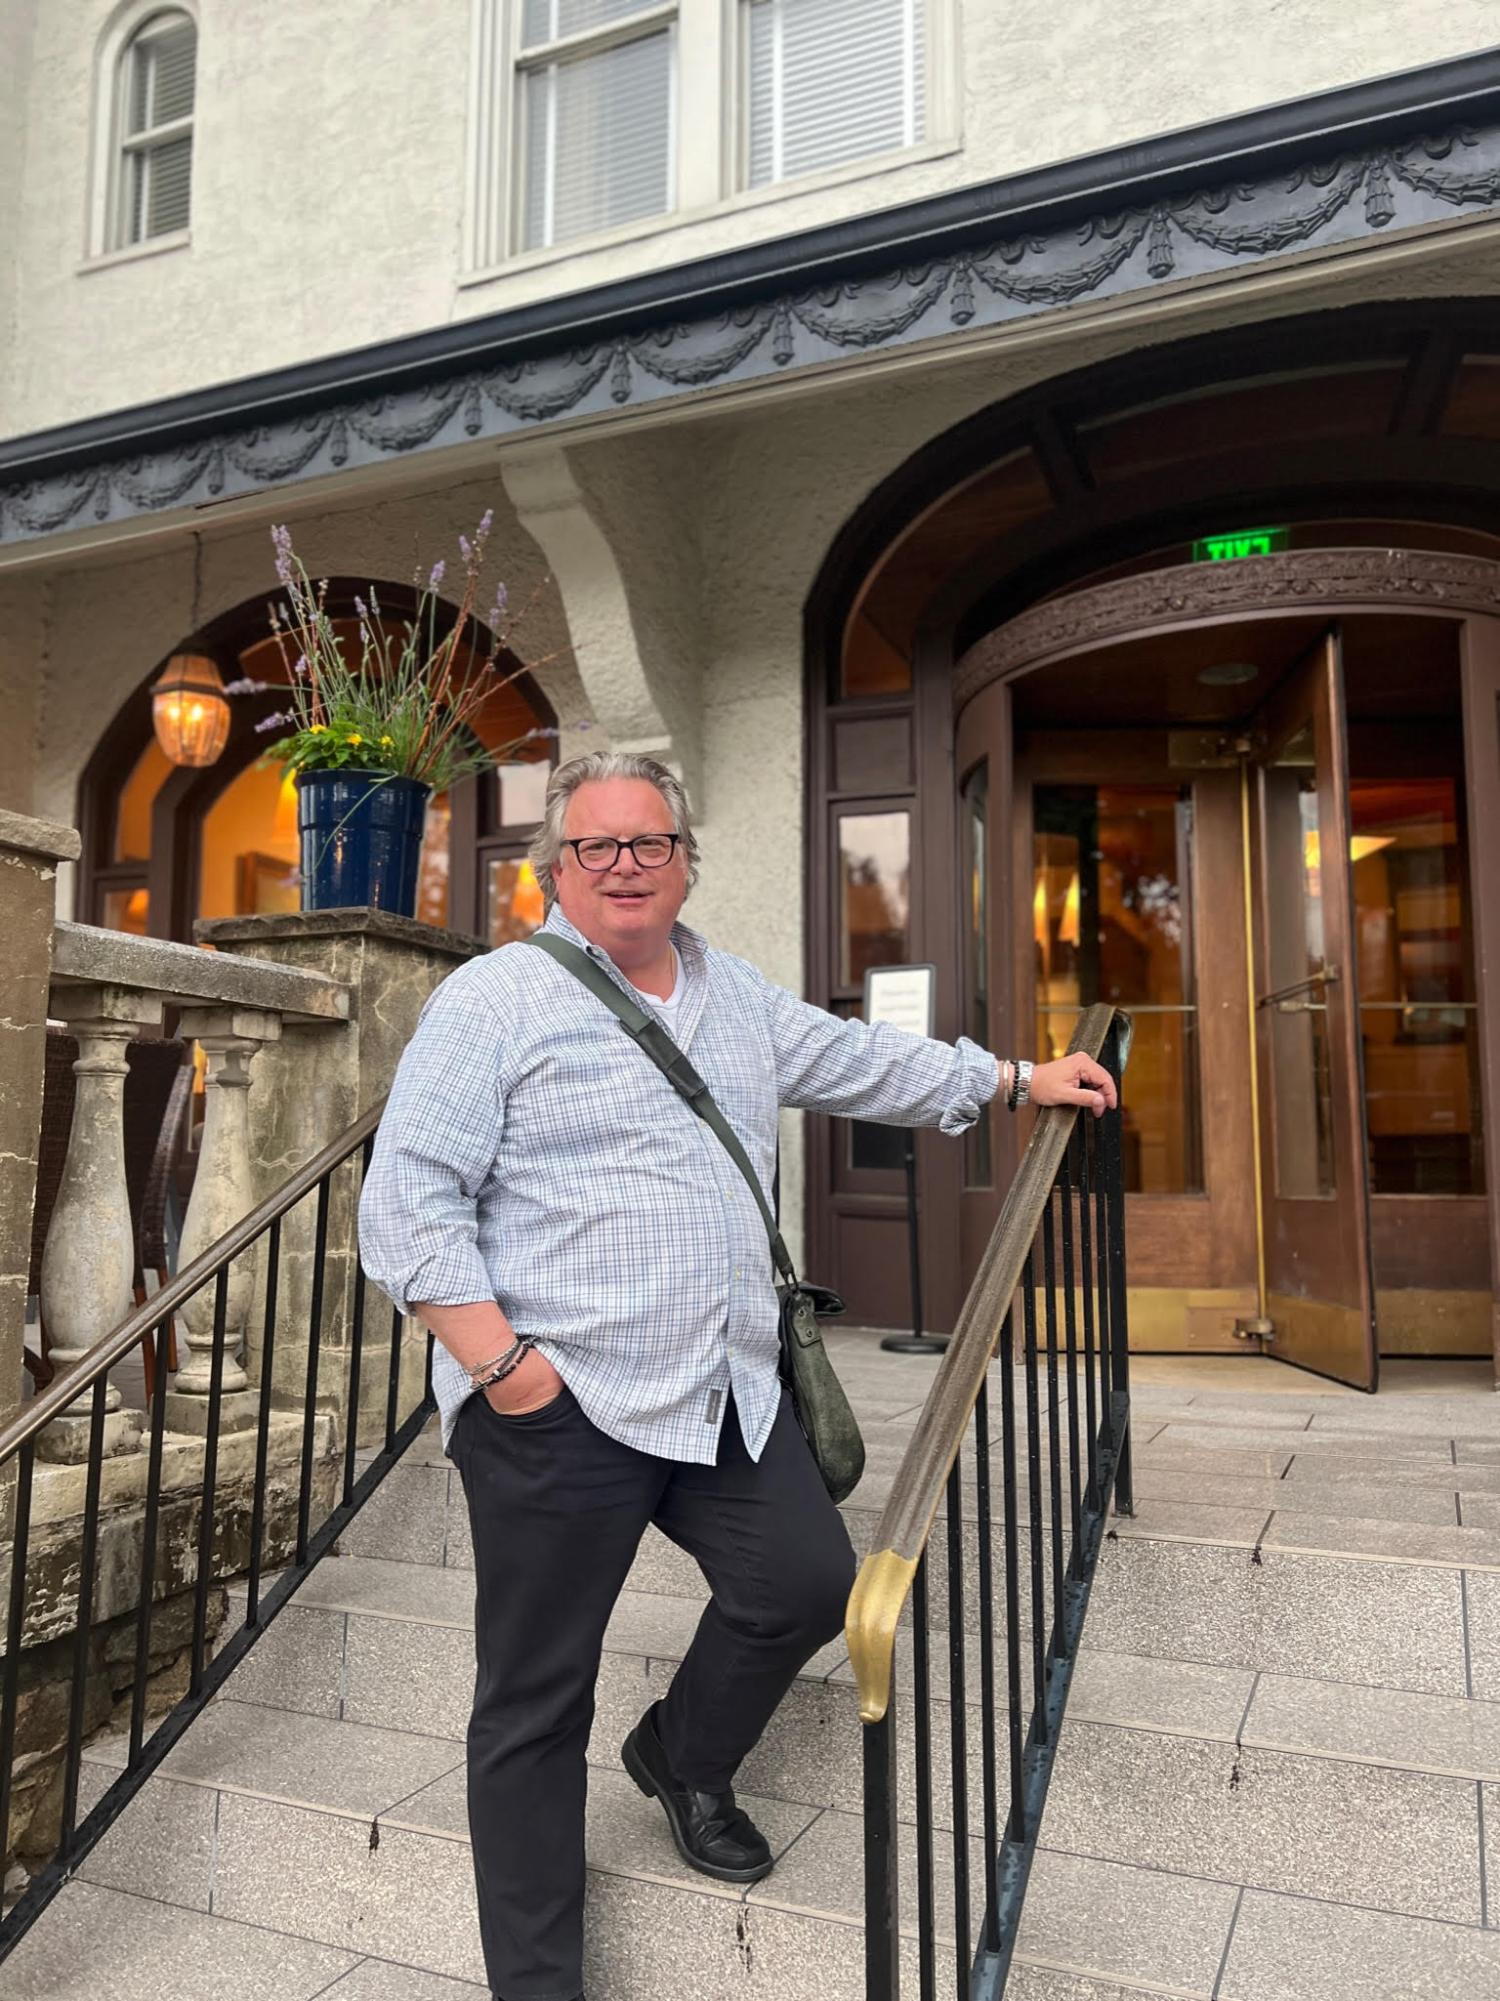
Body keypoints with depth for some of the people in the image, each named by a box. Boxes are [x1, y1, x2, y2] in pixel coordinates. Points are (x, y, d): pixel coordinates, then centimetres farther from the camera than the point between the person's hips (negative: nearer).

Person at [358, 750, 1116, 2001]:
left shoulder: (738, 996, 13)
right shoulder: (496, 1000, -8)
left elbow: (866, 1061, 24)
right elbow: (408, 1202, -12)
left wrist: (1019, 1081, 26)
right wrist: (499, 1360, -17)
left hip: (728, 1390, 6)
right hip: (560, 1406, -6)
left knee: (808, 1584, 10)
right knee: (537, 1700, 6)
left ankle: (683, 1757, 41)